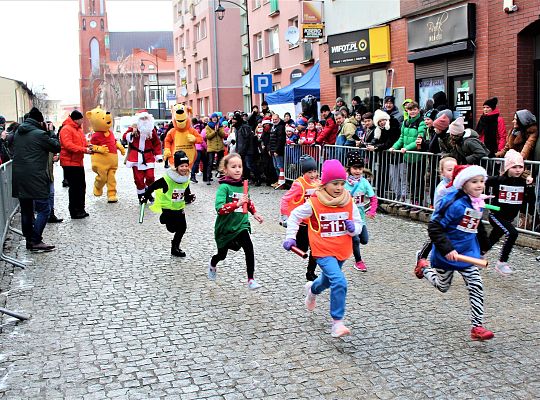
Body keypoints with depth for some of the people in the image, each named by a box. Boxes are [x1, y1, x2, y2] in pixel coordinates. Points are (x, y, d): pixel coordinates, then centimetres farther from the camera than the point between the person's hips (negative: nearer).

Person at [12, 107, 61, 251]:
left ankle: (29, 240, 21)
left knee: (26, 210, 15)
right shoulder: (40, 134, -11)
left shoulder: (18, 133, 11)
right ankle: (36, 241, -5)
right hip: (35, 178, -8)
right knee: (44, 209, -1)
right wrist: (51, 132, 8)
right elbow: (56, 147, -3)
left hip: (18, 178, 8)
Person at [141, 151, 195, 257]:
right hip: (167, 208, -6)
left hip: (179, 208, 6)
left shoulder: (186, 181, 0)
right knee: (172, 228, -14)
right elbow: (153, 186, -14)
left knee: (182, 228, 7)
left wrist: (189, 198, -8)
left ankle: (175, 247, 23)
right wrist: (145, 197, -11)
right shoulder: (167, 179, -20)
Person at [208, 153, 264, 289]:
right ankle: (212, 264, 54)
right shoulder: (224, 187, -19)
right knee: (222, 254, 18)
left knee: (249, 248, -21)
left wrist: (254, 213, 14)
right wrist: (237, 204, -41)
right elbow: (220, 208, -33)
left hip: (241, 225, 3)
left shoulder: (243, 185, -1)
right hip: (225, 227, -3)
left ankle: (251, 280, -10)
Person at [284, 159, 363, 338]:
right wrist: (290, 237, -4)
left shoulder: (349, 203, -4)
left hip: (342, 251, 5)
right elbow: (295, 216, 1)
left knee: (328, 280, 27)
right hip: (323, 251, -5)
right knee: (339, 283, -23)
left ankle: (312, 289, 63)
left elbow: (358, 223, 6)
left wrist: (353, 228, -16)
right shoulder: (314, 203, -13)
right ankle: (337, 322, -12)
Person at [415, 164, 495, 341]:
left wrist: (479, 249, 22)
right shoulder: (454, 204, -24)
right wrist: (447, 249, -29)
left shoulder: (478, 204, 1)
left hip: (468, 253, 6)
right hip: (447, 254, -6)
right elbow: (434, 227, -24)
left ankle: (477, 327, 4)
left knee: (477, 288, -3)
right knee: (442, 287, 15)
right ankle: (424, 269, 44)